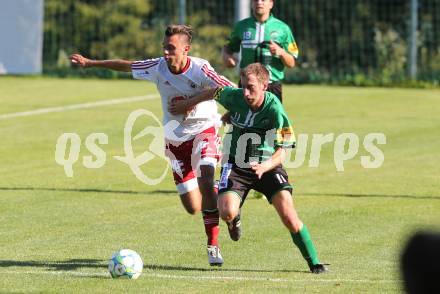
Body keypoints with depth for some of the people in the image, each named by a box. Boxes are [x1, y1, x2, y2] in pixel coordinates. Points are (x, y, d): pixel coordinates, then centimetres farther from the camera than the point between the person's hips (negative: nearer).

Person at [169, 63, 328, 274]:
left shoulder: (275, 110, -24)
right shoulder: (234, 97, -15)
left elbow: (281, 152, -21)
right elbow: (215, 92, 9)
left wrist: (265, 167, -42)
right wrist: (187, 105, 23)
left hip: (267, 164, -2)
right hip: (237, 164, 2)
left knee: (288, 215, -19)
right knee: (227, 212, -21)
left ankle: (314, 262, -3)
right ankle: (235, 218, 20)